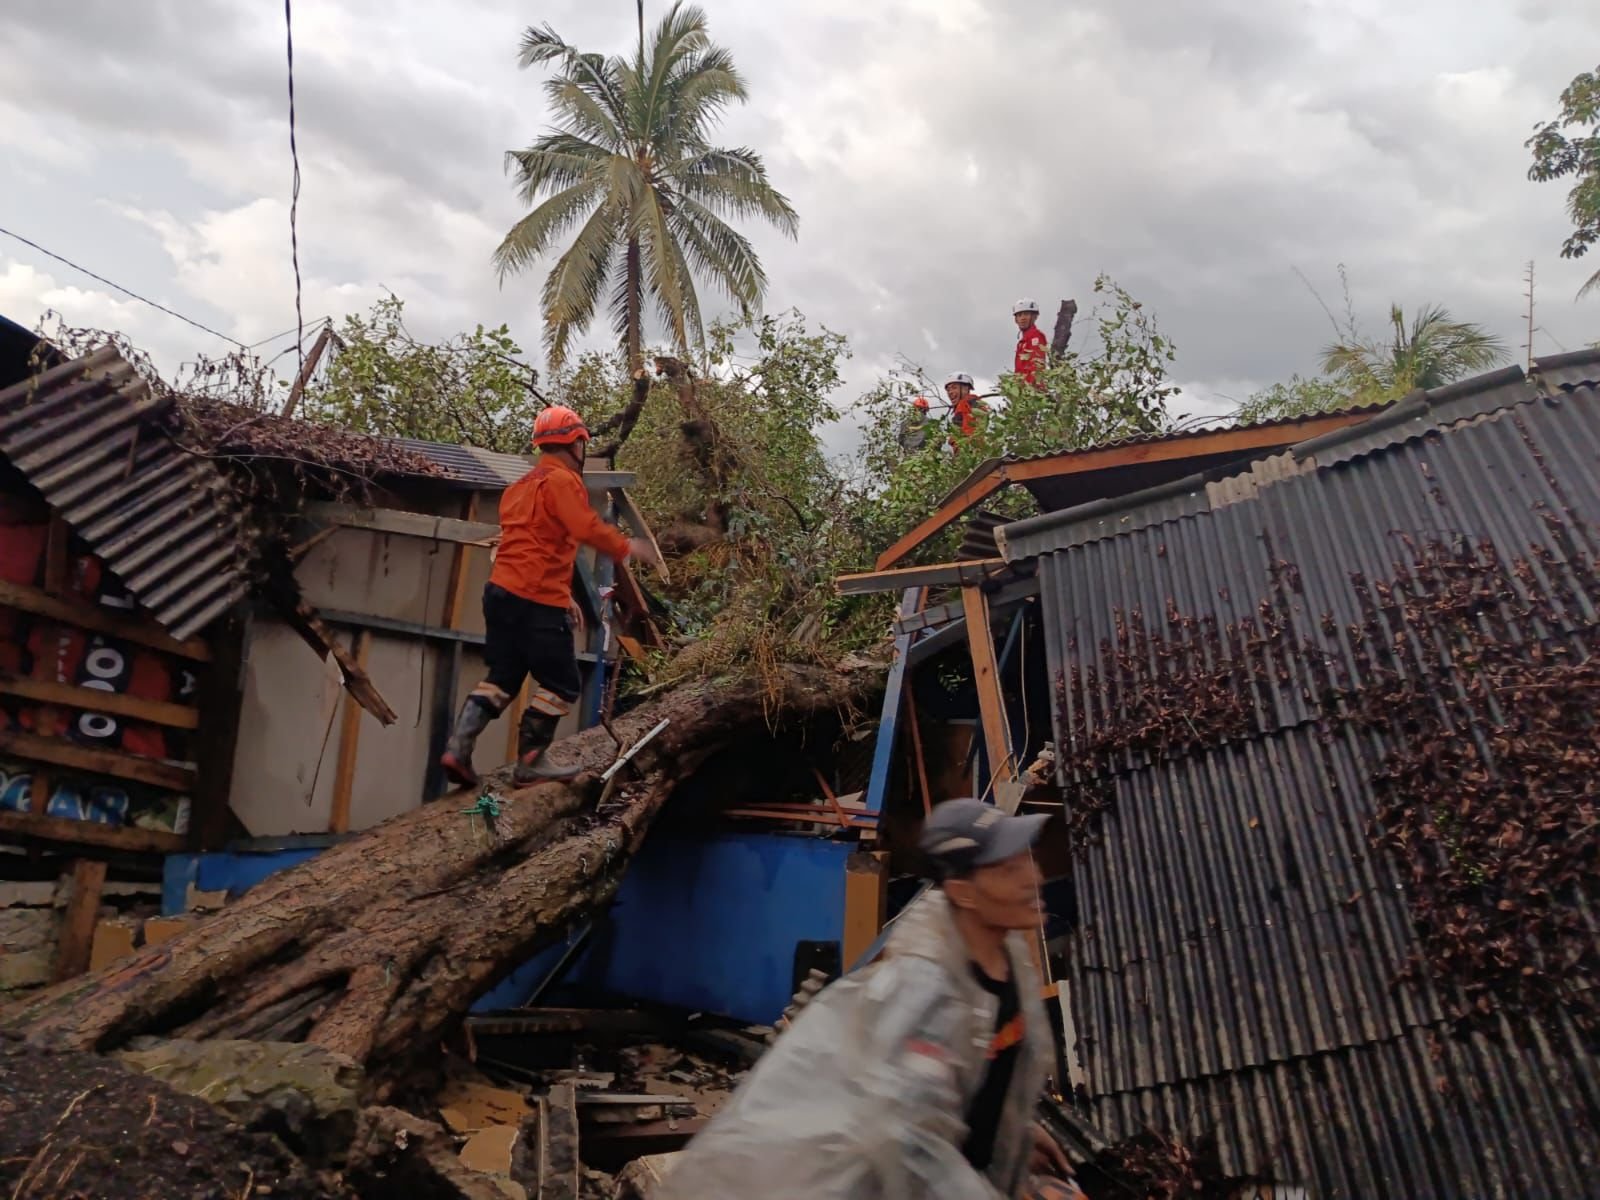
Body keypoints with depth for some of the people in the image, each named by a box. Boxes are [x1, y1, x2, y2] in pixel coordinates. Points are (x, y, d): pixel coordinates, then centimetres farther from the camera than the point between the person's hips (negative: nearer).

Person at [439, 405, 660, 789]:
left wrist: (563, 596, 25)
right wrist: (627, 547, -8)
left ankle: (458, 747, 5)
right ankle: (530, 761, 7)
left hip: (501, 592, 9)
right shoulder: (562, 479, -8)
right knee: (561, 684, 2)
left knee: (503, 677, 14)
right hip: (536, 601, -9)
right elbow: (588, 528, -24)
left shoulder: (524, 484, 23)